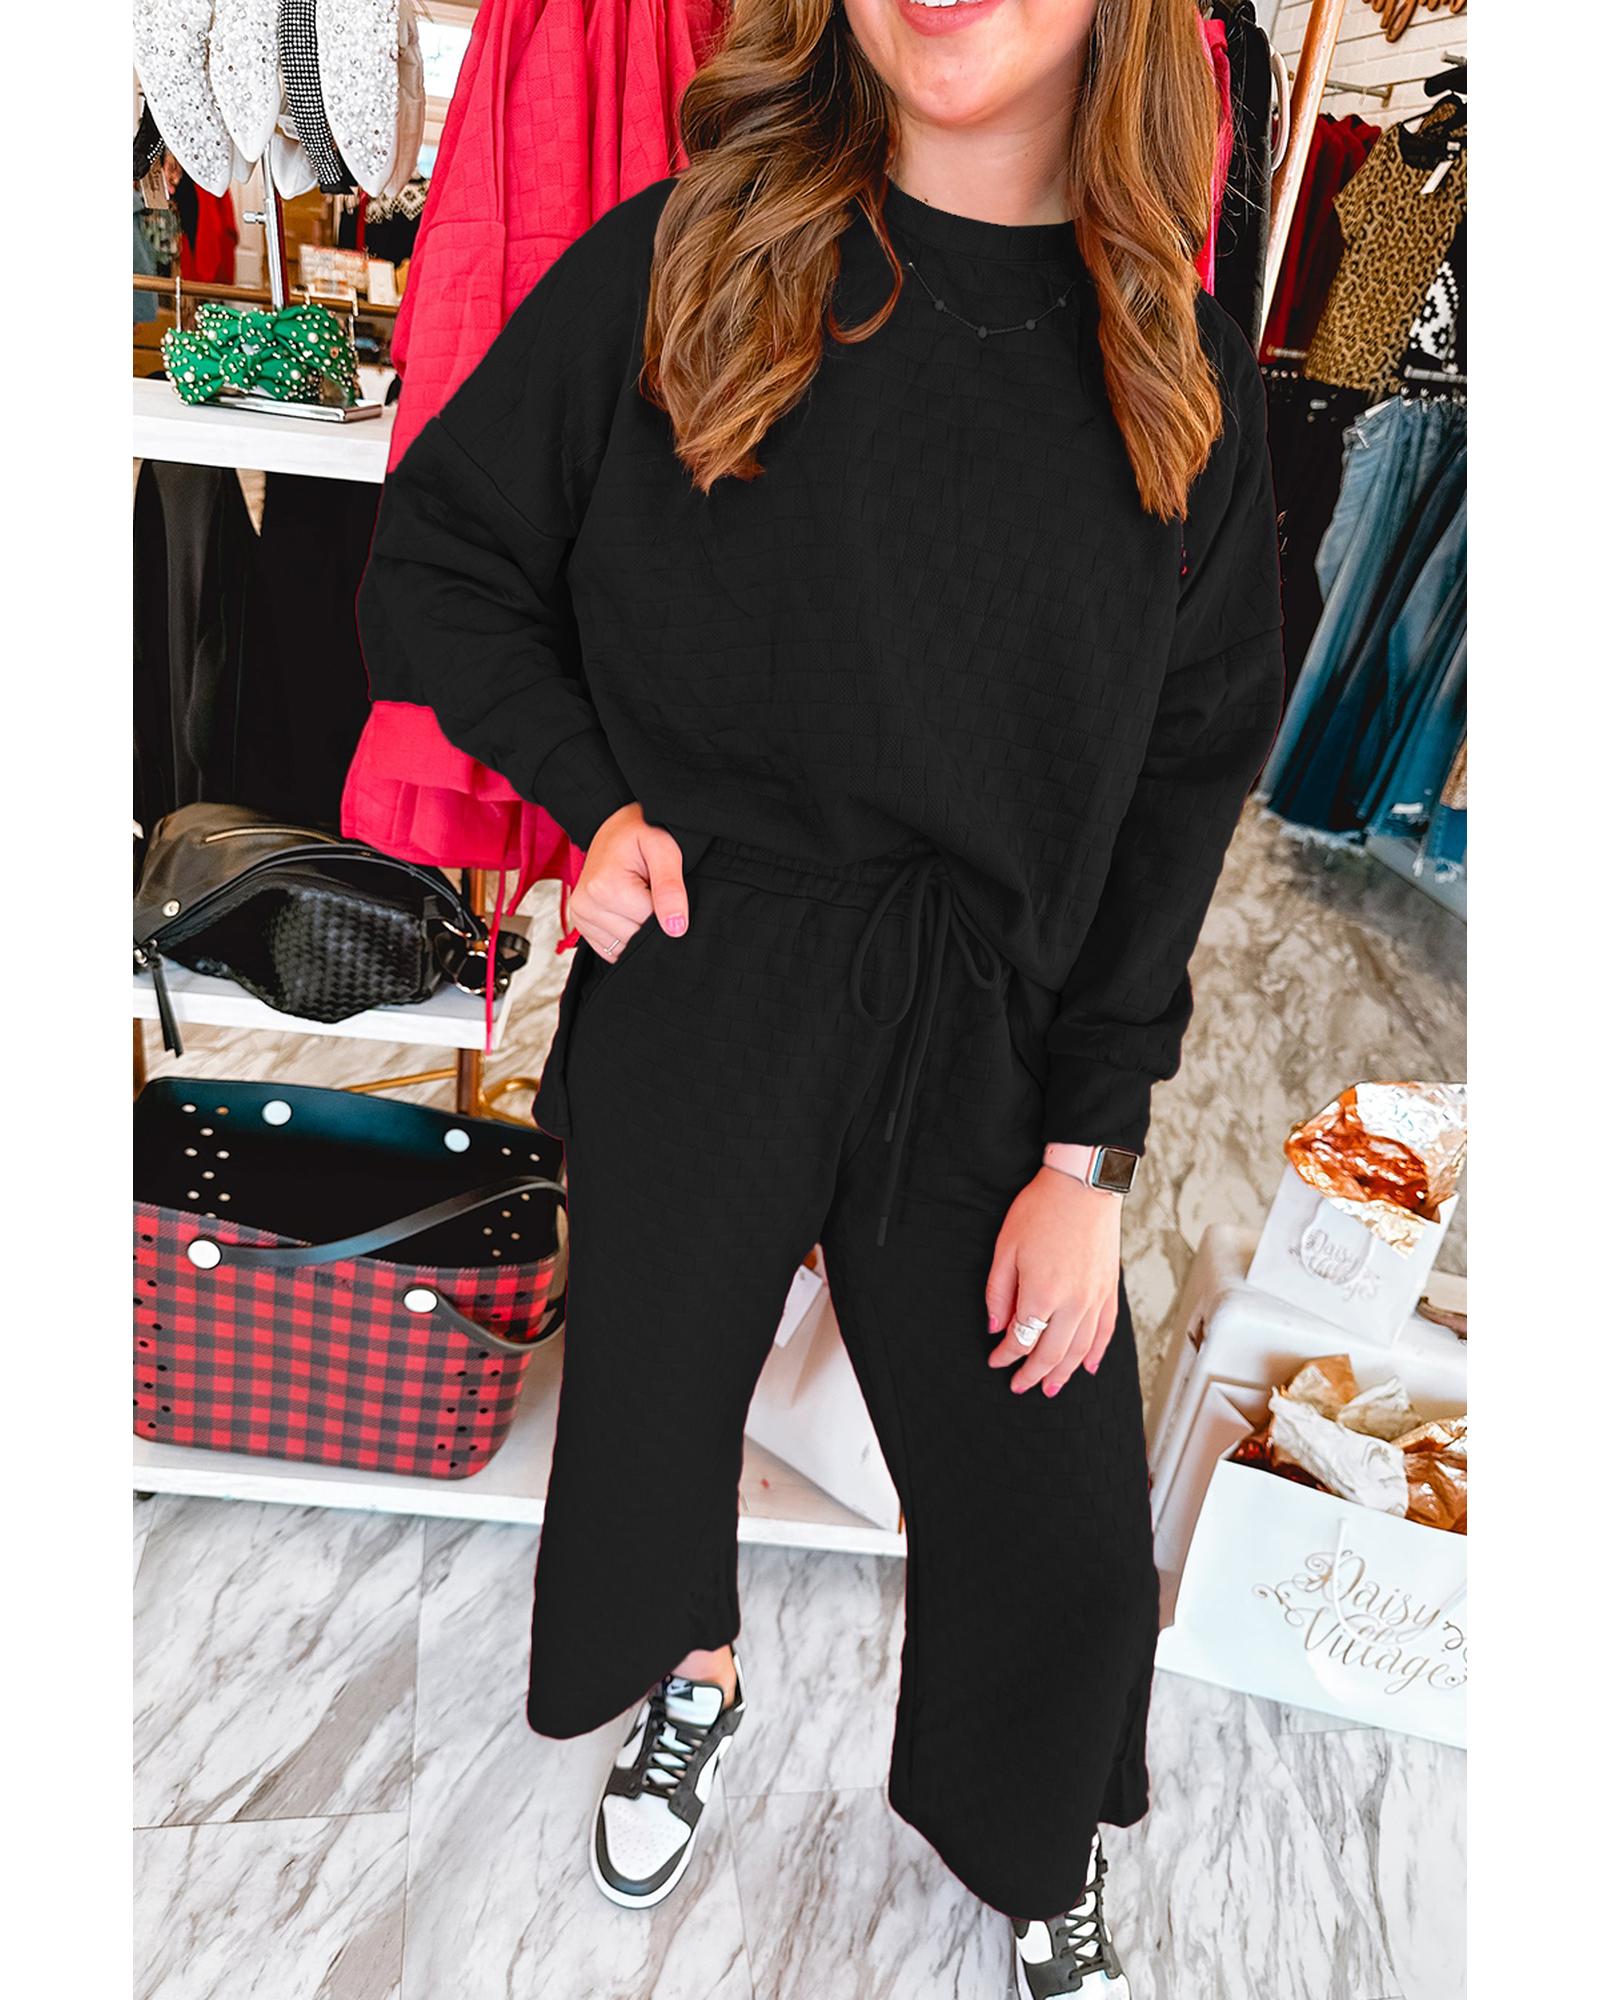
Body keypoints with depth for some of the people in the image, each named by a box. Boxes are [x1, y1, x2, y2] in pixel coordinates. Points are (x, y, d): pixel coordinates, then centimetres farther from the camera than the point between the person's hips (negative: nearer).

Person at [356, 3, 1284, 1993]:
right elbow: (433, 560, 5)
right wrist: (595, 793, -11)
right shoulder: (681, 263, -4)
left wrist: (1087, 1154, -5)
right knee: (658, 1386, 20)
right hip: (695, 992, 0)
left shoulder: (1181, 374, 0)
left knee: (1051, 1518, 10)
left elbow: (1180, 788, -1)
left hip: (986, 1035, 1)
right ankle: (695, 1681, 57)